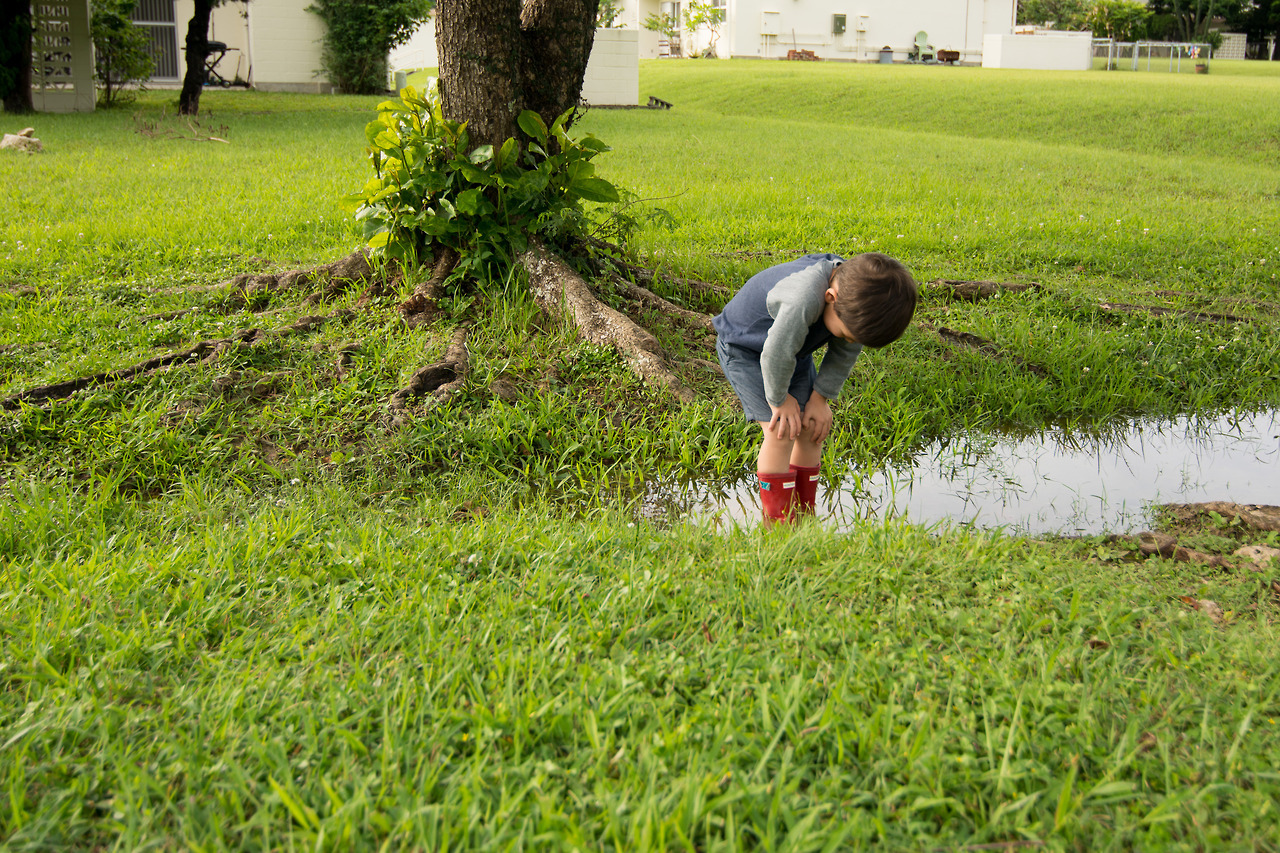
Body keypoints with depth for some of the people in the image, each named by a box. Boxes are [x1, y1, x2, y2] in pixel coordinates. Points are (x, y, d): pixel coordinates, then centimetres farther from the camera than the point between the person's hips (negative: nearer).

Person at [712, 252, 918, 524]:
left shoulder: (856, 295, -21)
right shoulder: (803, 299, -46)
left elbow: (844, 354, -6)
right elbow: (777, 353, -36)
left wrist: (821, 398, -6)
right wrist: (779, 399, -20)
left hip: (792, 349, 7)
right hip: (745, 349, -7)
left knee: (812, 429, 3)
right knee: (781, 431, -16)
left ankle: (804, 515, 16)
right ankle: (778, 523, -7)